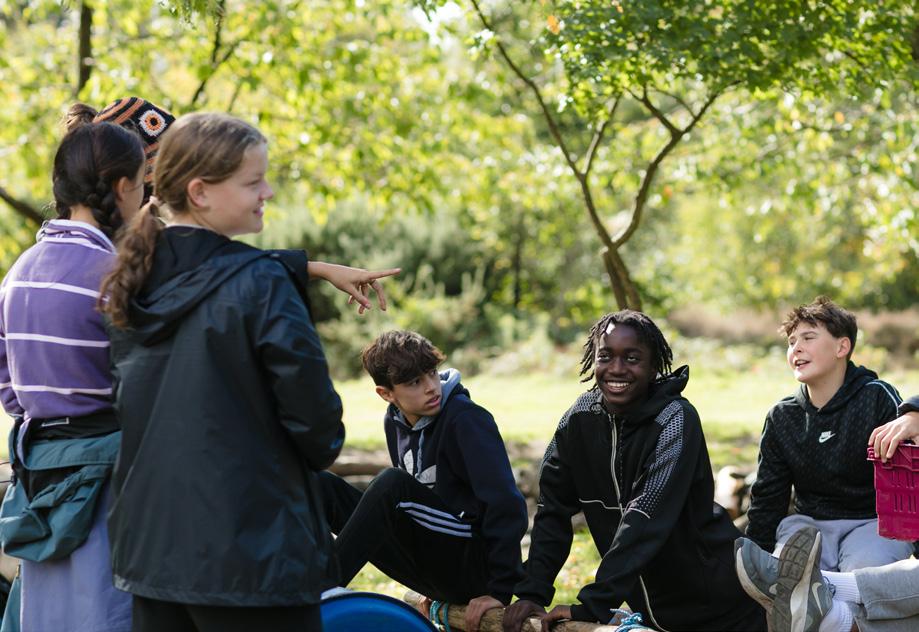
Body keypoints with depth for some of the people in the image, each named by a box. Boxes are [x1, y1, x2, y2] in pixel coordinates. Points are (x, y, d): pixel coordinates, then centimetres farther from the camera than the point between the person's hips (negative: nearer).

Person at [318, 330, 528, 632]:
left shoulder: (467, 419, -15)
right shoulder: (395, 422, 6)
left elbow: (507, 504, -21)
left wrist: (501, 591, -23)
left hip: (474, 568, -7)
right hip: (433, 570, 7)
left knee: (392, 482, -30)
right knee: (320, 485, -5)